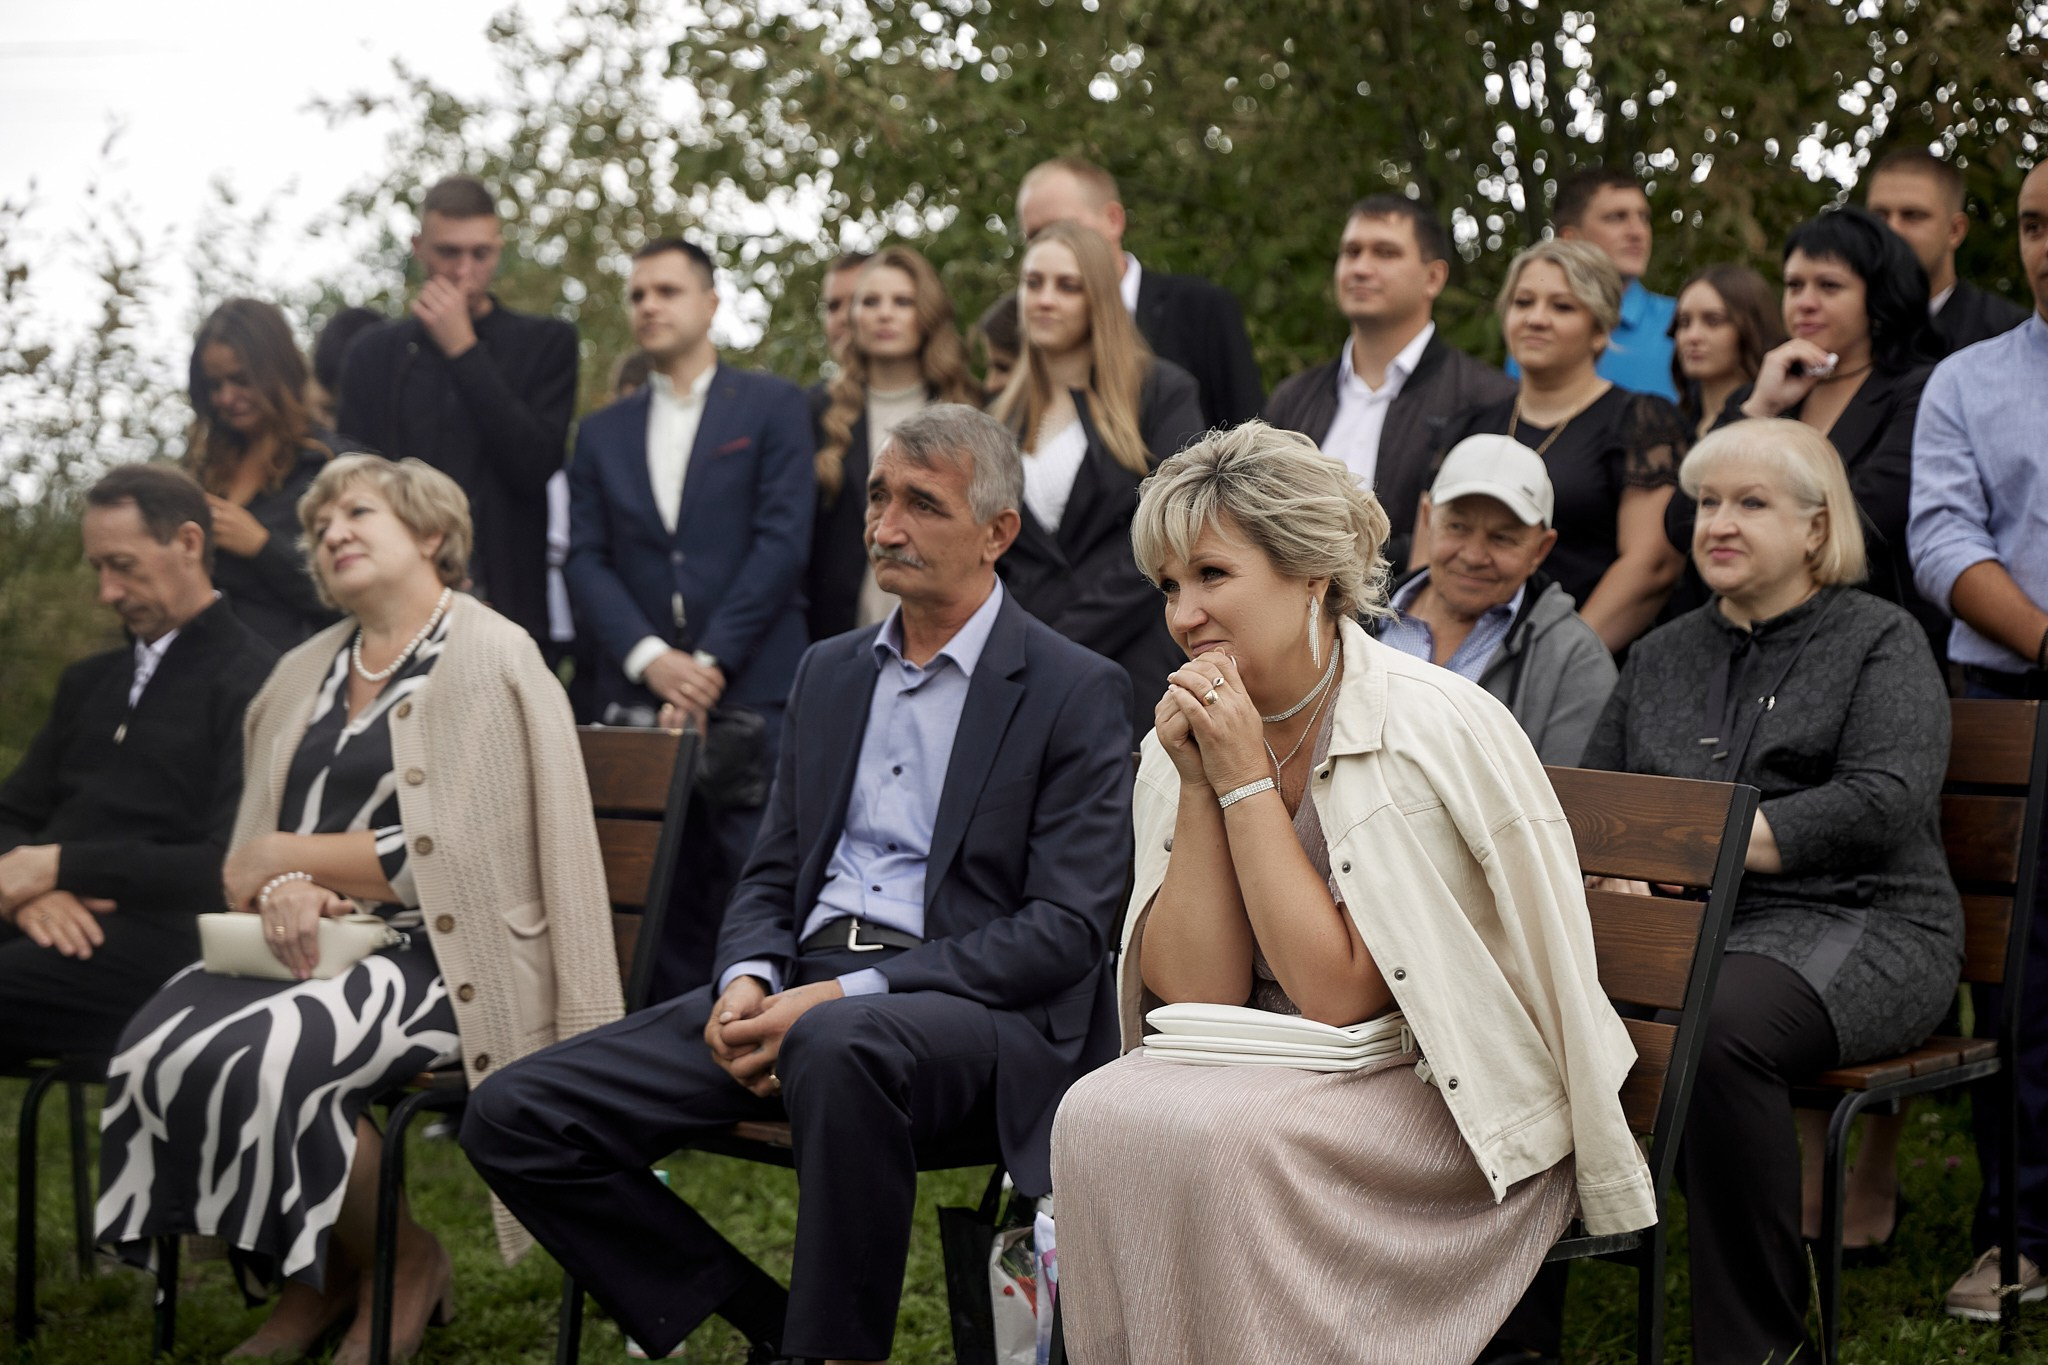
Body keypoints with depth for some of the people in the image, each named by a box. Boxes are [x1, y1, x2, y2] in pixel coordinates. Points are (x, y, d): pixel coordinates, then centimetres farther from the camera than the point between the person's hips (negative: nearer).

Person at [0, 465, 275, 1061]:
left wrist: (62, 865, -9)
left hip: (152, 937, -7)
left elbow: (229, 867, -10)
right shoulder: (89, 681, 27)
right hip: (54, 925, 7)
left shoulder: (252, 682, 0)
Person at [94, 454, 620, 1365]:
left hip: (439, 954, -7)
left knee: (266, 1061, -31)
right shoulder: (304, 674, 18)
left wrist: (287, 858, -5)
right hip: (311, 944, 7)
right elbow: (253, 855, 14)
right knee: (155, 1049, -20)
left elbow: (451, 853, -11)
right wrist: (282, 893, -11)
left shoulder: (494, 662, -4)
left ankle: (403, 1266, -4)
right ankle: (311, 1273, 1)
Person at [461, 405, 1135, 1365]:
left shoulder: (1076, 693, -1)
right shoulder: (829, 672, 19)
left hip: (970, 1007, -6)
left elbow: (1065, 932, -9)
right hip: (800, 985, 6)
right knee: (514, 1118, -10)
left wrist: (852, 992, -18)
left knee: (842, 1045, -43)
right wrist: (747, 982, -5)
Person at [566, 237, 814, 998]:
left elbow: (783, 540, -2)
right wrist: (650, 658, -7)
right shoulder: (602, 434, 18)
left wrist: (711, 661, -9)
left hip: (750, 690, -3)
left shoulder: (771, 407, 8)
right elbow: (586, 561, 9)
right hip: (637, 699, 3)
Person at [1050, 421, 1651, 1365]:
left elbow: (1340, 995, -19)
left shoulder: (1441, 729, -16)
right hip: (1283, 1075, 5)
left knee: (1227, 1138, -30)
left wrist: (1247, 781, -18)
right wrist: (1198, 785, -12)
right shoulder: (1180, 745, 2)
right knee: (1099, 1118, -23)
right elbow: (1195, 996, -5)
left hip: (1453, 1104, -5)